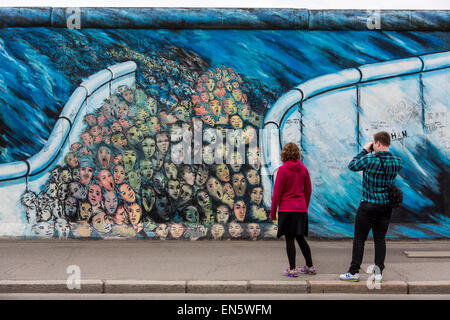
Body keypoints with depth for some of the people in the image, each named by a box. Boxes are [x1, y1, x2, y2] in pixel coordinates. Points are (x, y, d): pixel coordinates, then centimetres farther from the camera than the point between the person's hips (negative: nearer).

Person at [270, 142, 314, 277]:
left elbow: (277, 192, -8)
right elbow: (308, 190, 11)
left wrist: (273, 212, -1)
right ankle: (310, 266, 23)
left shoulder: (282, 169, -9)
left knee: (289, 239, 1)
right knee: (301, 238, 16)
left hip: (287, 209, -5)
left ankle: (292, 269, 5)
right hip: (301, 209, 5)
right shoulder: (304, 169, 5)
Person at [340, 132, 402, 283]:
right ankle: (378, 272, 13)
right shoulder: (397, 162, 0)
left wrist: (365, 150, 8)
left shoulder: (370, 160, -16)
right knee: (380, 239, 11)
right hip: (386, 206, 5)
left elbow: (352, 166, 0)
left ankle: (354, 272, 9)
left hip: (368, 205, -5)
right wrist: (376, 153, 14)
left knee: (359, 239, 4)